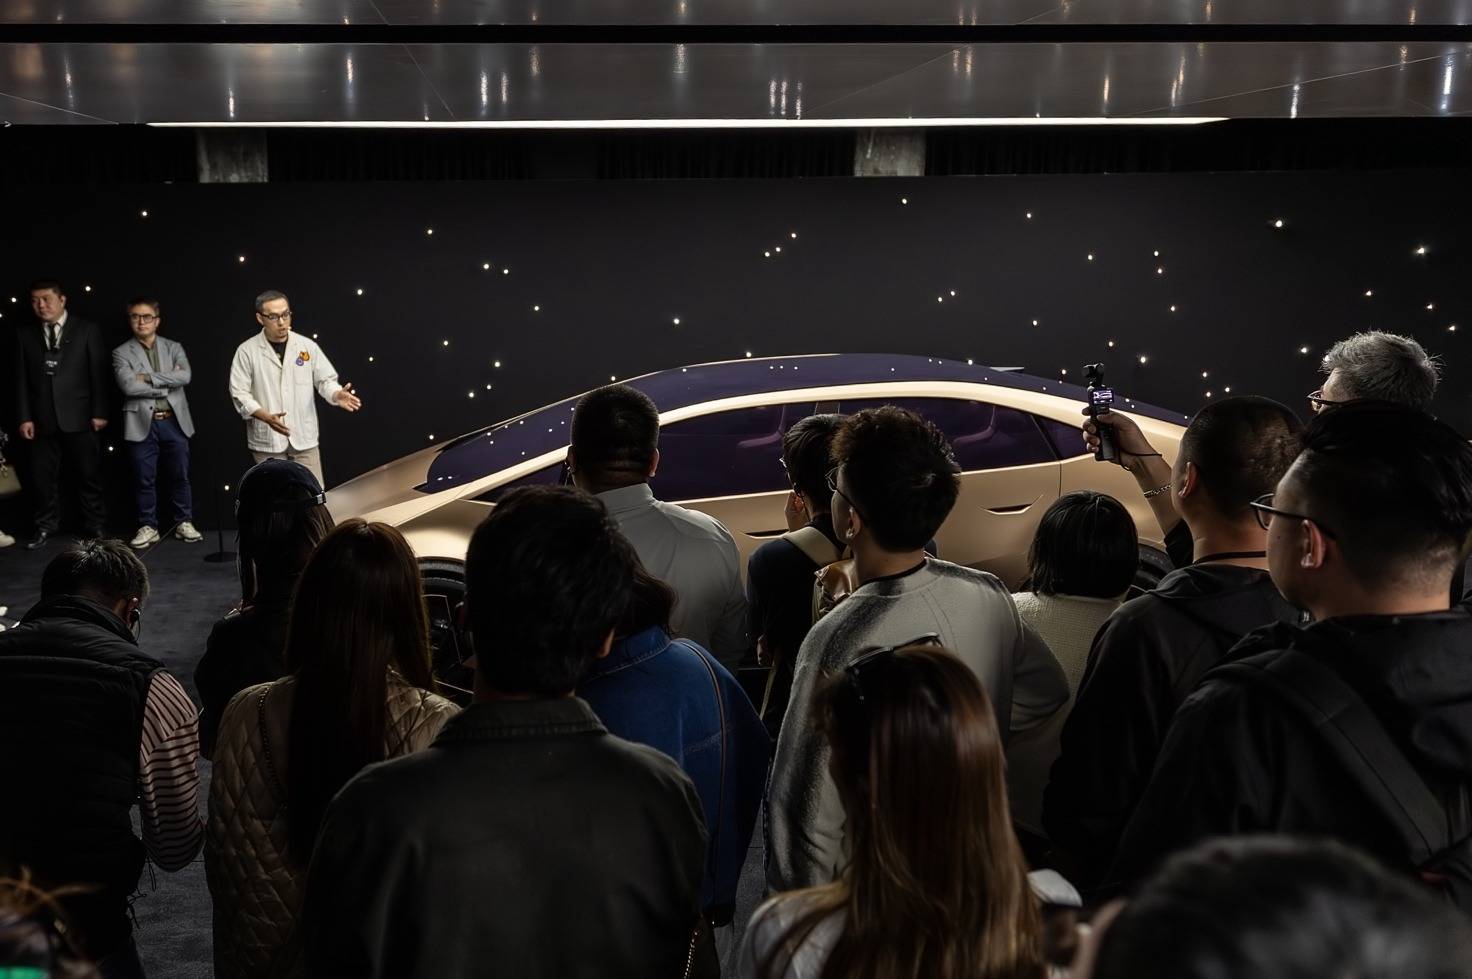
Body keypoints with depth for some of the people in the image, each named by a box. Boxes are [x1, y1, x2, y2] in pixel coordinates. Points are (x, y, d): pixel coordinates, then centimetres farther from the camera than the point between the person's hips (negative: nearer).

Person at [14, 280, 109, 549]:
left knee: (89, 475, 3)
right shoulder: (25, 334, 9)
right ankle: (45, 528, 18)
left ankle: (94, 527, 13)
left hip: (79, 417, -2)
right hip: (42, 420, 2)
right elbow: (21, 379, 7)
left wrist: (99, 412, -6)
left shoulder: (87, 330, 3)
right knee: (42, 476, 6)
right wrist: (24, 417, 0)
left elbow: (98, 373, 0)